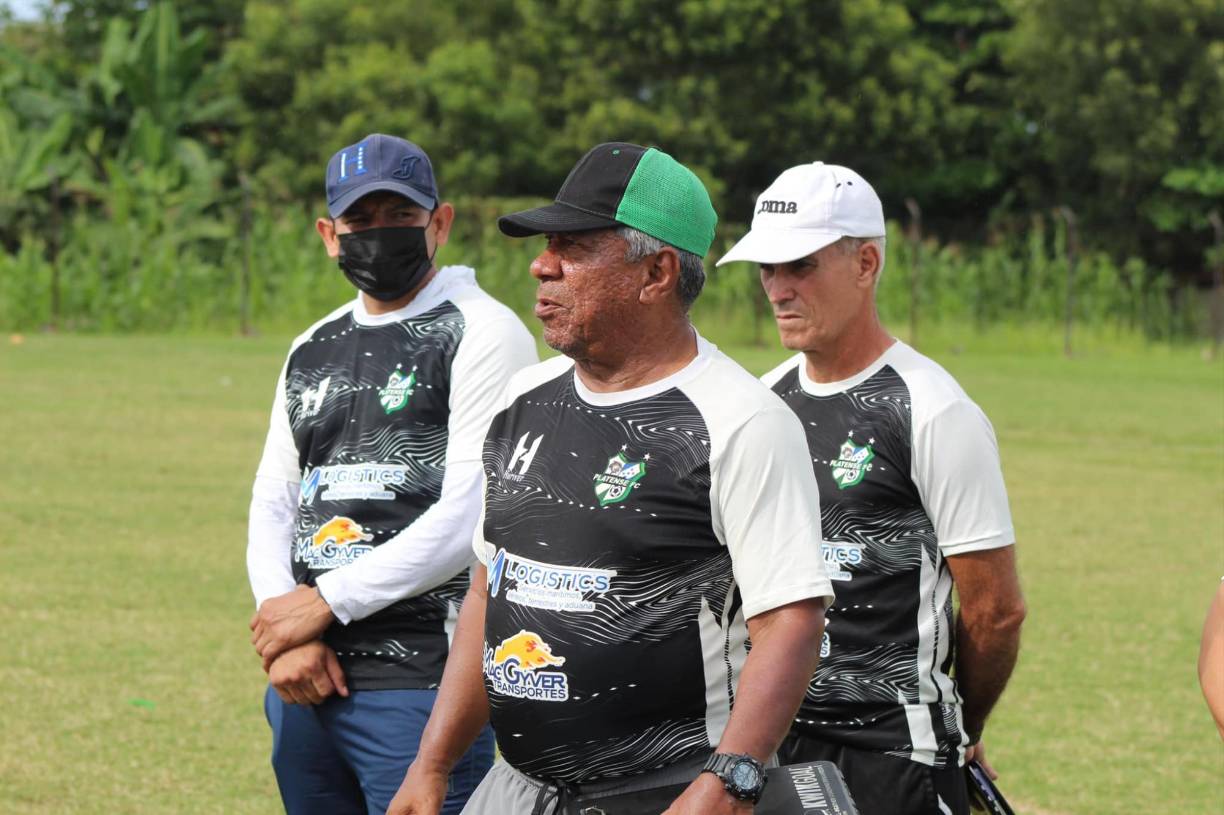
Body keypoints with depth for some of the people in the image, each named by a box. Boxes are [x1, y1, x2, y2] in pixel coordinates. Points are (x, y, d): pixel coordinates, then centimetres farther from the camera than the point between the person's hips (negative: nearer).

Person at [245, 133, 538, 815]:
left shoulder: (483, 334, -4)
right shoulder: (313, 350, 19)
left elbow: (470, 515, -13)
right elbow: (274, 504, 16)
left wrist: (325, 602, -10)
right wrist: (284, 632, -3)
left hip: (422, 683, -7)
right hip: (304, 683, 7)